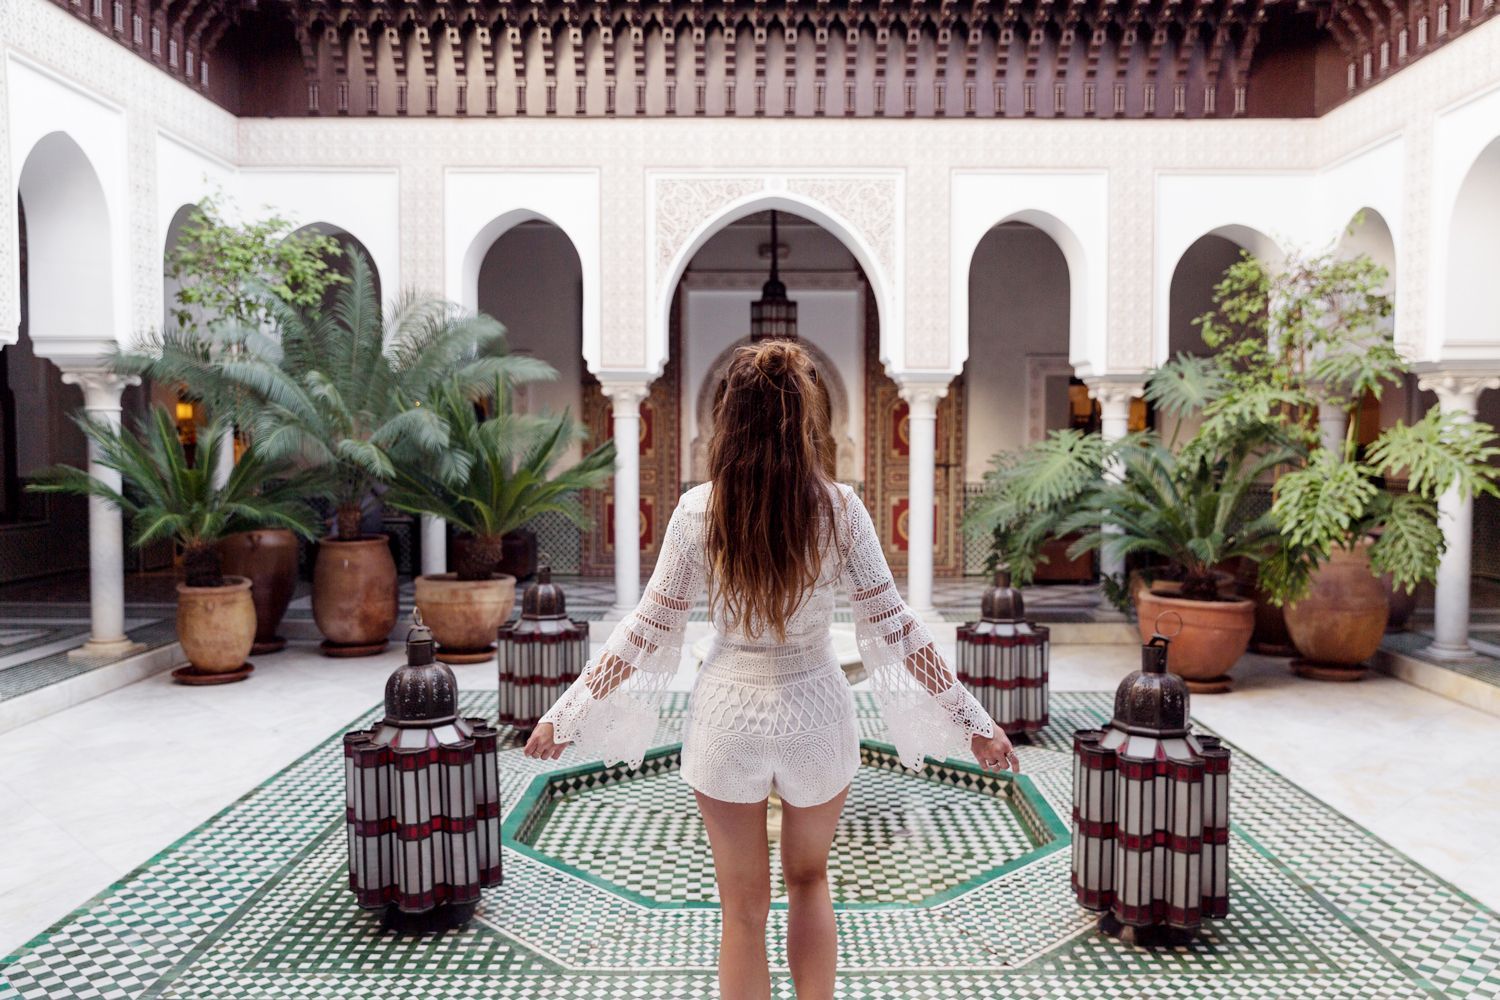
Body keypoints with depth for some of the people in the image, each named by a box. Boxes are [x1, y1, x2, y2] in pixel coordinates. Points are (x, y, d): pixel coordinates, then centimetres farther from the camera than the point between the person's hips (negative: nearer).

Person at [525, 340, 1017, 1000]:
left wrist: (568, 714, 4)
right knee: (809, 879, 27)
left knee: (743, 905, 17)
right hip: (814, 711, 1)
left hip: (729, 713, 0)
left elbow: (649, 628, -8)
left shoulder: (698, 510, -12)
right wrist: (973, 722, -1)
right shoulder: (837, 507, -12)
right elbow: (890, 625, -10)